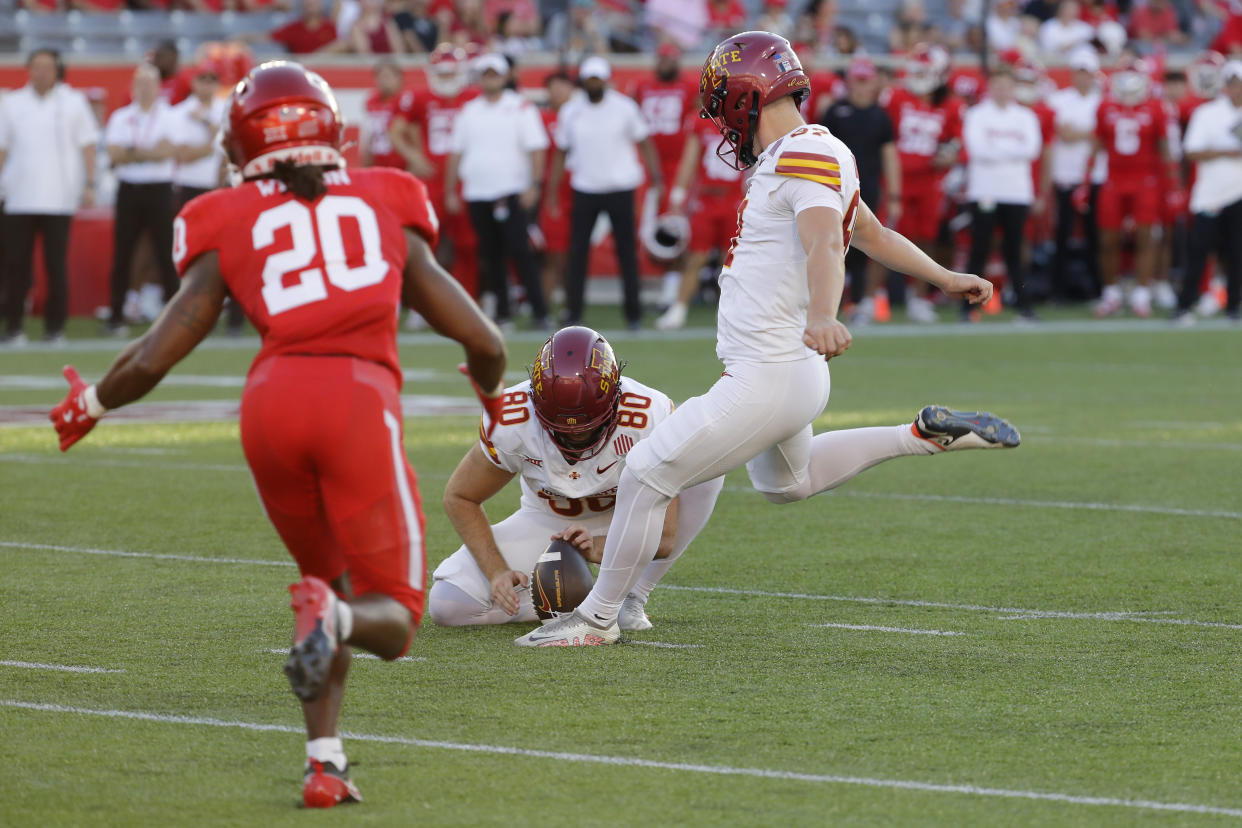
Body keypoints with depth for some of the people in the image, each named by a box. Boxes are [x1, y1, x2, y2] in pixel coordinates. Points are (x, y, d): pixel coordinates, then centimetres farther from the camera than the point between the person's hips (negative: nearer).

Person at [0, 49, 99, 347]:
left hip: (59, 197, -2)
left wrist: (89, 184, -3)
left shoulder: (73, 102, 6)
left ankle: (55, 327, 3)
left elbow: (87, 145, 5)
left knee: (56, 266, -3)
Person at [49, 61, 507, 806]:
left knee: (327, 581, 26)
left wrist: (90, 405, 35)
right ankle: (331, 617, -28)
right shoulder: (386, 206, 20)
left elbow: (152, 360, 13)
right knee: (392, 619, 8)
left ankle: (325, 762, 11)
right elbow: (481, 339, 19)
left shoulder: (229, 226, 17)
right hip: (360, 395, -2)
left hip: (273, 396, 2)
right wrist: (493, 390, 43)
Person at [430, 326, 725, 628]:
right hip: (547, 521, 0)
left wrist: (599, 549, -46)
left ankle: (632, 598, -15)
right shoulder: (512, 421, -29)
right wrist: (497, 572, -24)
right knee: (447, 605, -20)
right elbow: (459, 498, -12)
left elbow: (663, 538, -28)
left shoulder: (647, 419, -34)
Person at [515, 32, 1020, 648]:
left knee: (646, 476, -5)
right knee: (785, 482, 35)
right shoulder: (799, 158, 12)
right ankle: (926, 435, 30)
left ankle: (597, 618, 6)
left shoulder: (805, 156, -19)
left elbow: (825, 246, -36)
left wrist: (822, 317, -54)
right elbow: (873, 235, 25)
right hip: (783, 373, 11)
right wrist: (944, 278, 39)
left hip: (767, 381, -11)